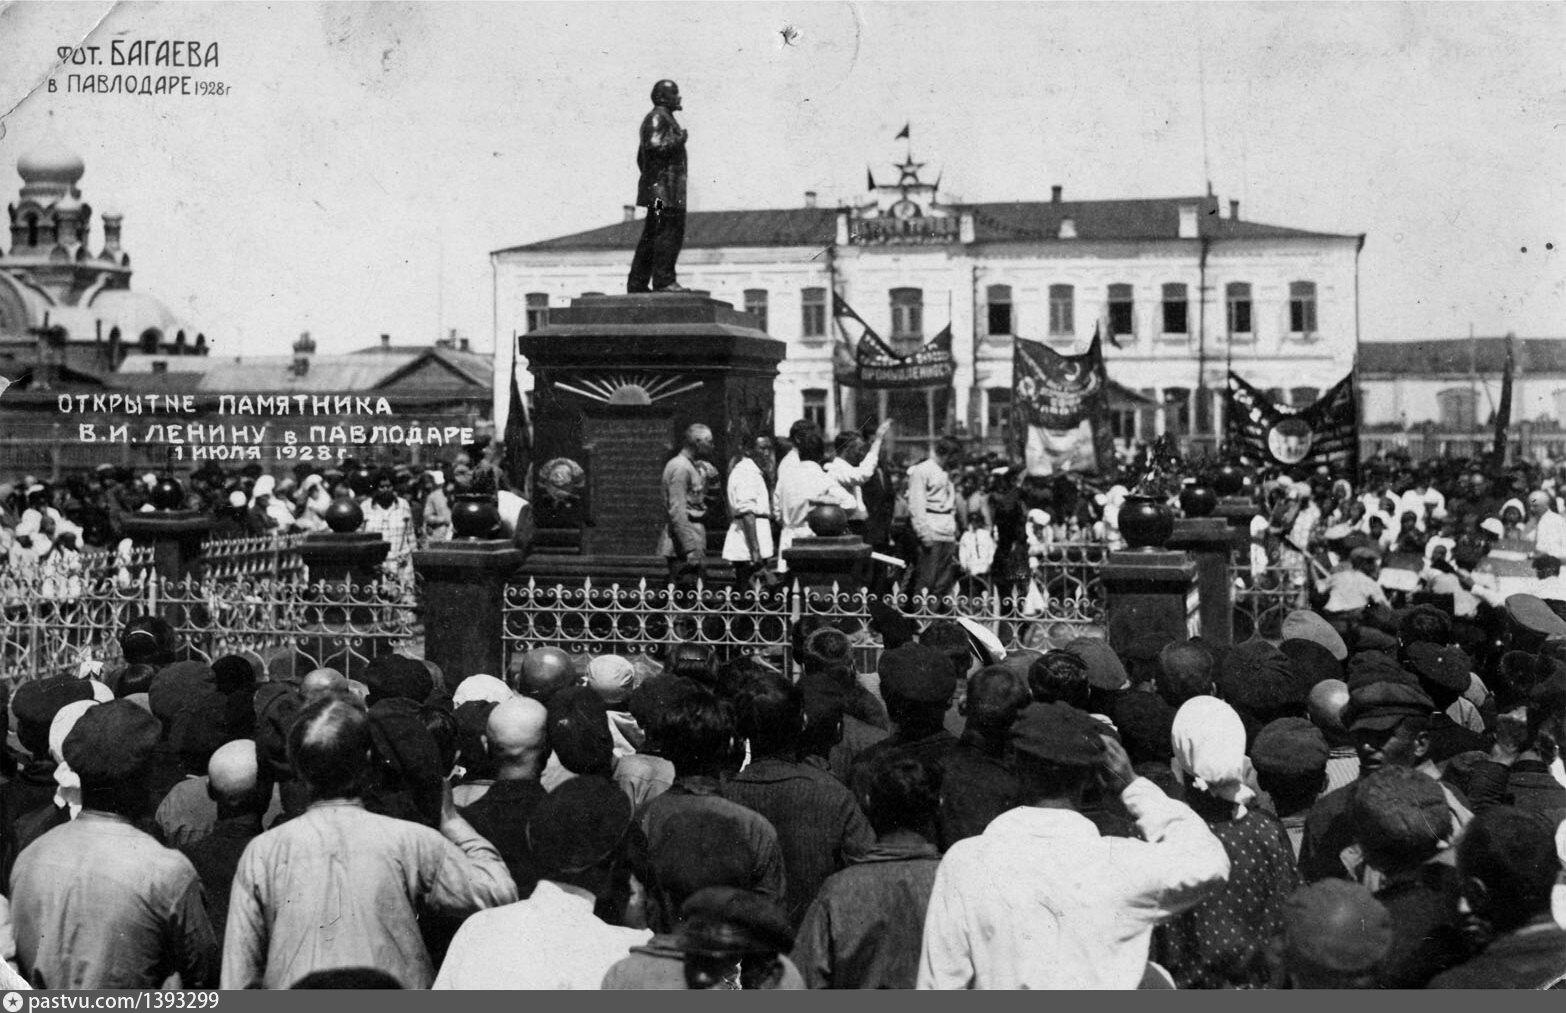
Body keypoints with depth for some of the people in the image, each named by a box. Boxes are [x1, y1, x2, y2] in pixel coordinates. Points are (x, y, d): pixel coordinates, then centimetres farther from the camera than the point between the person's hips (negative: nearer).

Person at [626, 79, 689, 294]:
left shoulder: (665, 119, 24)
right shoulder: (657, 117, -7)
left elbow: (641, 157, 27)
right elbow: (655, 146, -23)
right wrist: (680, 138, -11)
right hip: (664, 185, -11)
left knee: (651, 235, 9)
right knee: (669, 231, -14)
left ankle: (637, 283, 9)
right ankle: (663, 280, -17)